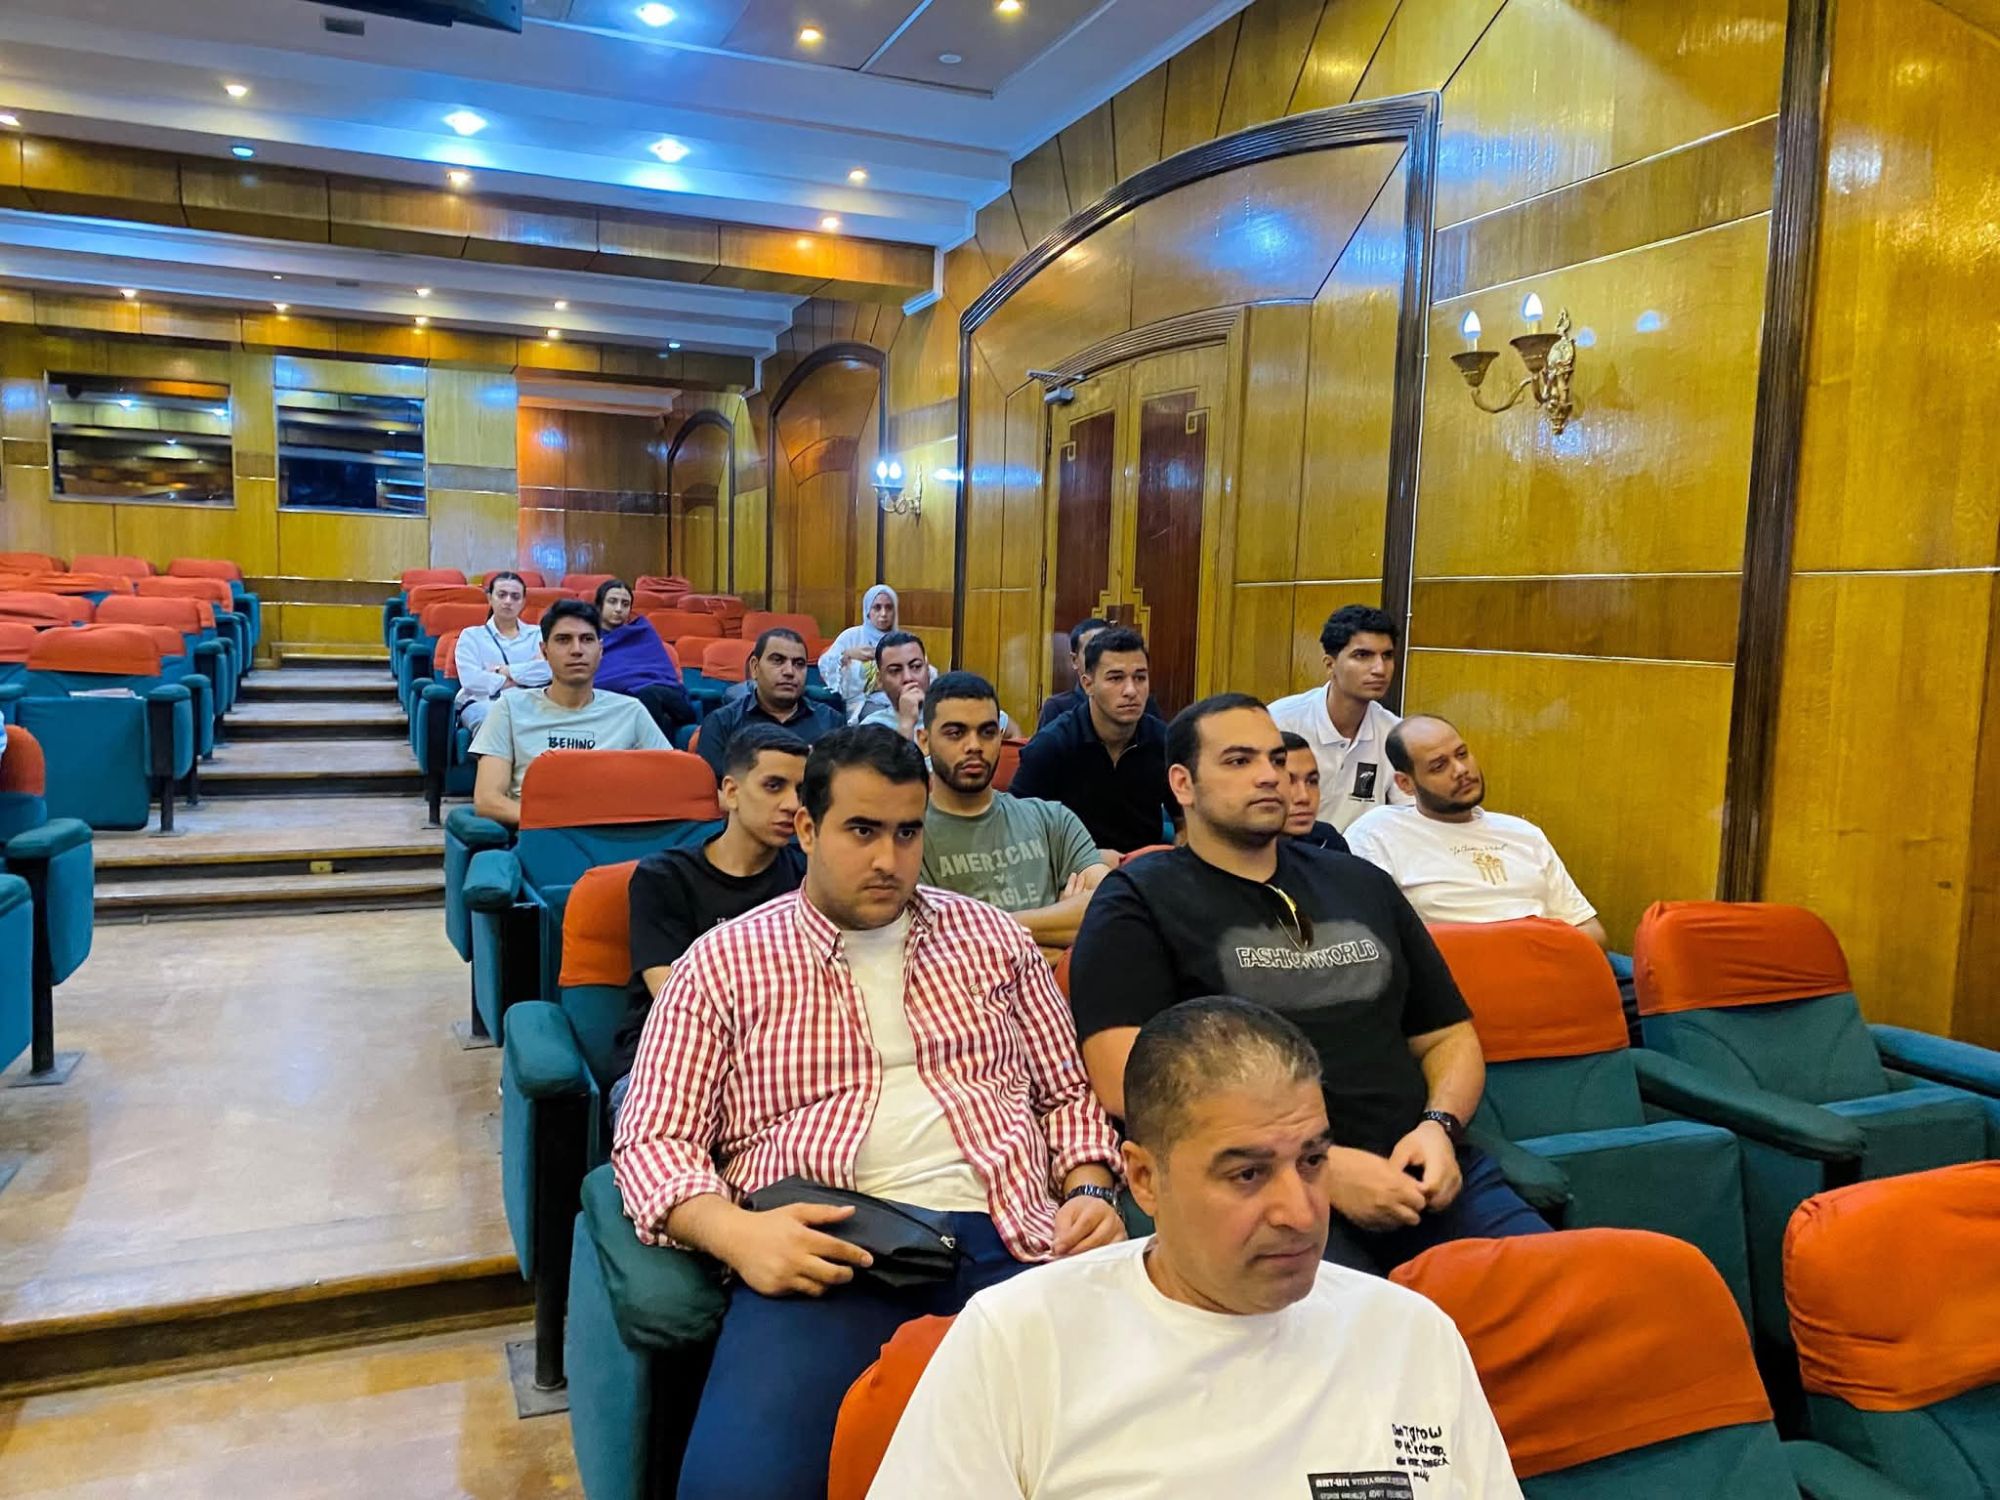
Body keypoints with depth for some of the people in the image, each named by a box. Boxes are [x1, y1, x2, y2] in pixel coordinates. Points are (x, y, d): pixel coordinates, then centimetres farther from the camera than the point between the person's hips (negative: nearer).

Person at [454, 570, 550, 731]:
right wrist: (521, 681, -3)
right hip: (481, 702, -1)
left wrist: (506, 670, -3)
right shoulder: (471, 635, 19)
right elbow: (470, 679, 0)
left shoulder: (537, 635, 22)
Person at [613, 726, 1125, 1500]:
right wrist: (734, 1232, -13)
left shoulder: (994, 938, 19)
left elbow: (1066, 1094, 23)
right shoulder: (719, 964, 10)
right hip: (829, 1254, -2)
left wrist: (1089, 1191, 3)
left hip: (1006, 1240, 3)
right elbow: (653, 1140, 6)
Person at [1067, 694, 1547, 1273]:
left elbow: (1450, 1035, 25)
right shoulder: (1139, 901, 2)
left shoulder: (1362, 884, 21)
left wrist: (1439, 1126, 2)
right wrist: (1318, 1165, -15)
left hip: (1421, 1176, 6)